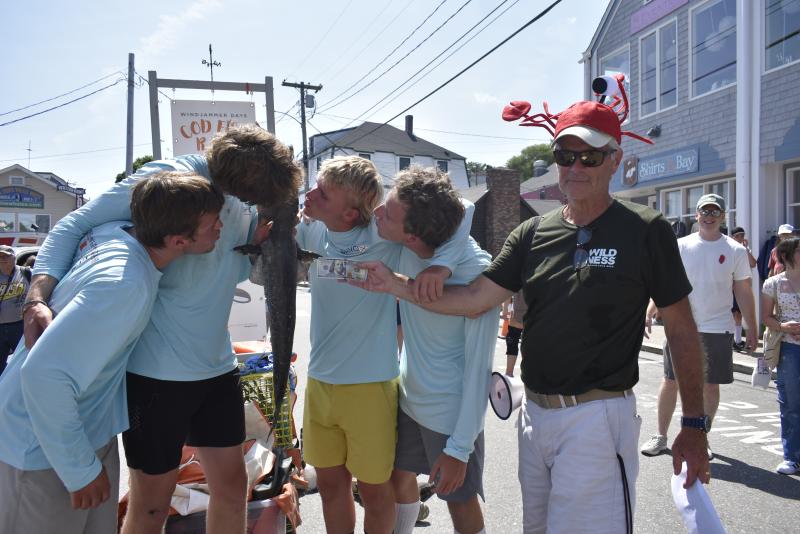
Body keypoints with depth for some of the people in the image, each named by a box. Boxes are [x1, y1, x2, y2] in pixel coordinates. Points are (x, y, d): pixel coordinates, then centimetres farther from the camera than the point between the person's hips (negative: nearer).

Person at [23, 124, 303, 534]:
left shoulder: (242, 205, 5)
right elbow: (73, 226, -14)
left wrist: (258, 243, -5)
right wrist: (39, 297, -28)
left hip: (217, 366, 7)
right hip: (156, 372, -6)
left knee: (232, 486, 14)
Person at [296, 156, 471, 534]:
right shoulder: (310, 231, -4)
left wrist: (441, 263, -32)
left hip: (369, 385, -5)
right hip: (319, 381, 5)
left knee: (374, 489, 15)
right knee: (330, 484, 20)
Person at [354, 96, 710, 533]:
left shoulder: (645, 231, -6)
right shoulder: (532, 234, 6)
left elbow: (681, 330, -3)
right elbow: (475, 298, 0)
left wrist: (693, 426, -4)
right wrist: (395, 285, -11)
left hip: (597, 418, -5)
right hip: (535, 412, 5)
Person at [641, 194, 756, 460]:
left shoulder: (735, 250, 1)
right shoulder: (681, 246, 1)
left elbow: (744, 292, 5)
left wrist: (752, 328, 4)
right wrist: (649, 312, -13)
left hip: (717, 329, 0)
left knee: (710, 386, 7)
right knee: (670, 381, 4)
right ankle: (661, 436, 18)